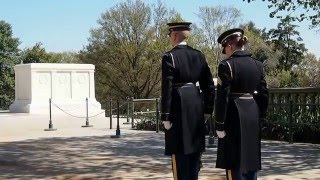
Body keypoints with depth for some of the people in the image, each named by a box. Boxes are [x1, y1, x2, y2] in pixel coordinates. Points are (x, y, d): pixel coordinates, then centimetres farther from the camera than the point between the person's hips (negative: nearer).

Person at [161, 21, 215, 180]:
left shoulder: (169, 57, -10)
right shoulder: (198, 55, 8)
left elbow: (167, 88, -14)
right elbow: (209, 84, 8)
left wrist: (165, 116, -11)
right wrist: (207, 109, 15)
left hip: (178, 107, -6)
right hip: (196, 107, 6)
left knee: (180, 153, -1)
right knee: (194, 148, 15)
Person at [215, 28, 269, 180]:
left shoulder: (226, 65, -11)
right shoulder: (257, 64, 7)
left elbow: (222, 97, -14)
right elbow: (263, 94, 8)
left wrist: (219, 125, -10)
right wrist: (259, 115, 17)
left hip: (234, 116, -6)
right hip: (253, 116, 6)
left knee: (235, 163, 0)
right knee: (251, 160, 15)